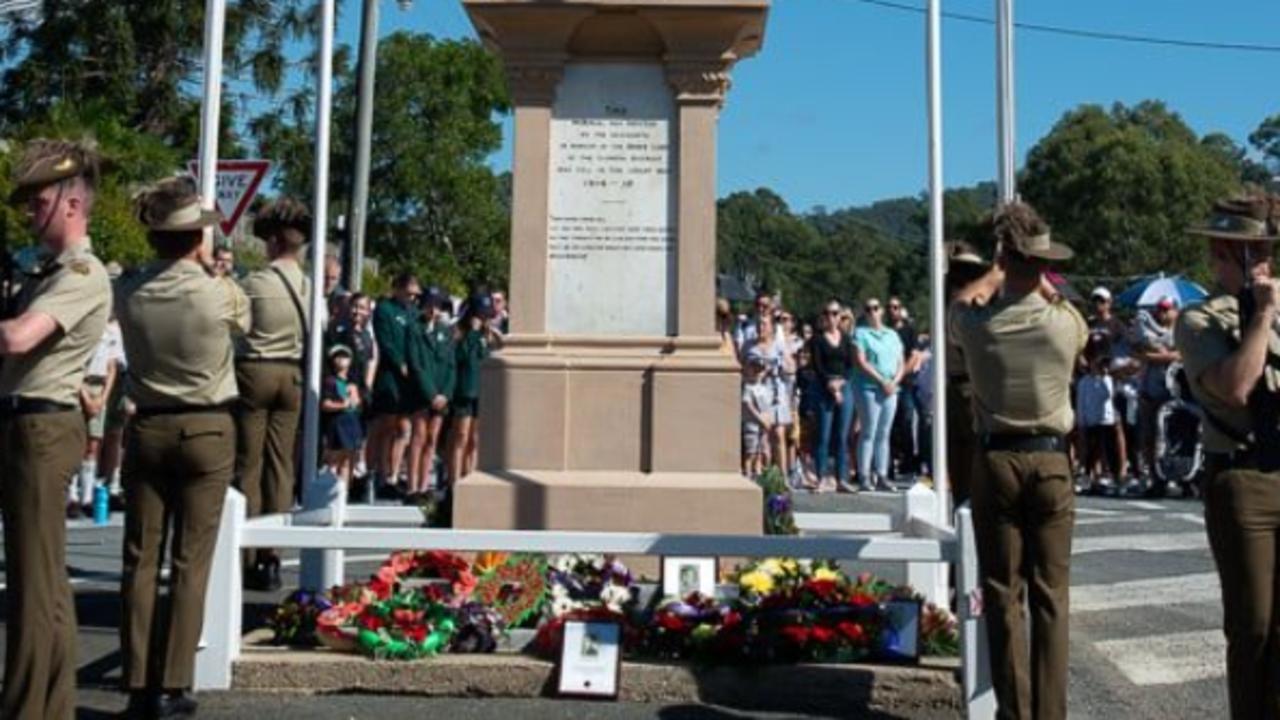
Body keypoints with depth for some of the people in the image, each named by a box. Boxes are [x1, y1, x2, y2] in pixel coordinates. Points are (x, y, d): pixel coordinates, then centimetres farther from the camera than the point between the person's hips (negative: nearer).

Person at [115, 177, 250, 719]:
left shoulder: (130, 293, -4)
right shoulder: (220, 293, -12)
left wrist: (198, 273, 19)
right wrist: (210, 268, 21)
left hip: (147, 428, 3)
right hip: (206, 430, -3)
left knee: (140, 559, 7)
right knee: (190, 562, 2)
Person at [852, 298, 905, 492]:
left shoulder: (892, 334, 17)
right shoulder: (861, 333, 1)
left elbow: (901, 363, 14)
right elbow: (860, 362, -9)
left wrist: (894, 381, -5)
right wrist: (882, 381, -13)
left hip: (891, 389, 5)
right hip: (869, 388, -5)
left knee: (884, 434, 6)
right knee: (869, 433, -7)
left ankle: (881, 476, 9)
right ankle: (864, 476, -4)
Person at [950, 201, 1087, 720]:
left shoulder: (977, 324, -9)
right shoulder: (1067, 323, -8)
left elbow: (962, 302, 17)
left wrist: (999, 272, 31)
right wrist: (1044, 285, 34)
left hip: (997, 459, 0)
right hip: (1052, 460, 1)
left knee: (1002, 593, 6)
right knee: (1051, 594, 6)